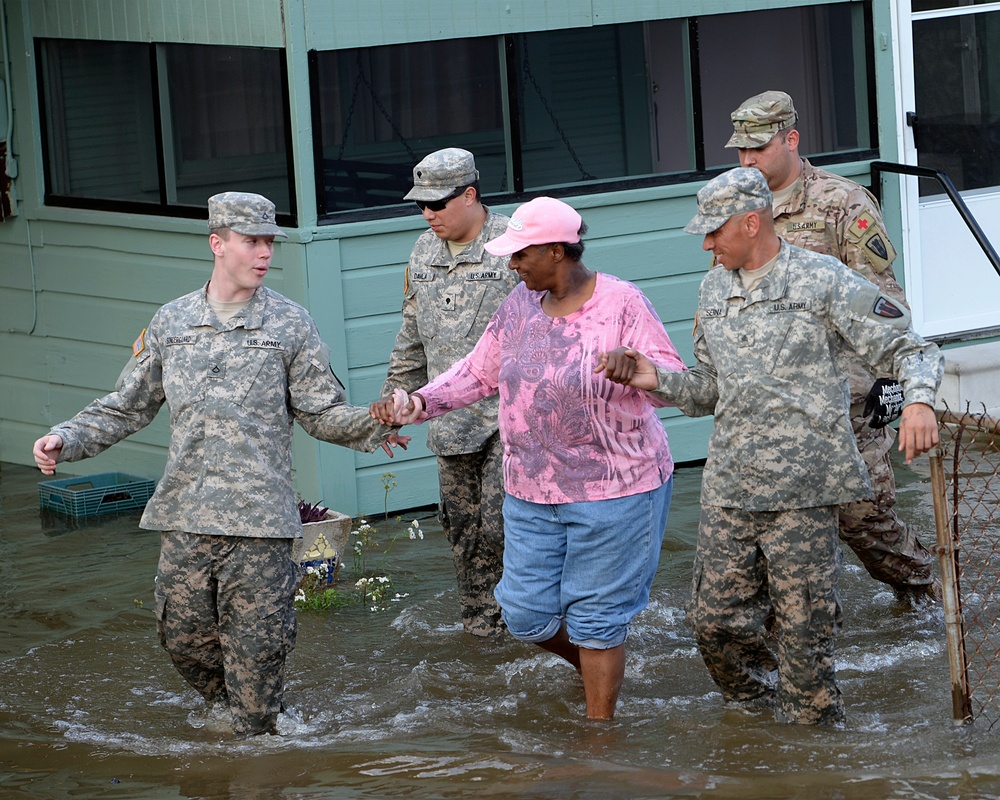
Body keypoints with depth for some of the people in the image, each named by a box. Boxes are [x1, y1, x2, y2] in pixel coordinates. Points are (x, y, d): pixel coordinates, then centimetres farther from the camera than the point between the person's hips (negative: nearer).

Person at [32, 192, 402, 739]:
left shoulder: (290, 324, 3)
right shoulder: (171, 323, 10)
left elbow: (322, 413, 2)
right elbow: (127, 406, 15)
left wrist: (374, 424, -17)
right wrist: (67, 438, 1)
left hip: (258, 517, -3)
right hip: (183, 516, 3)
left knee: (254, 648, -2)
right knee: (184, 639, 8)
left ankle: (256, 736, 16)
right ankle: (227, 711, 32)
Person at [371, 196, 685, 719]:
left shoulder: (620, 304, -14)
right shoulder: (520, 304, 4)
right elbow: (478, 373, 12)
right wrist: (417, 403, -2)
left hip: (612, 487, -6)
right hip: (532, 492, 6)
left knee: (596, 617, 3)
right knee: (527, 614, 9)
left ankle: (599, 725, 20)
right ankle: (599, 670, 39)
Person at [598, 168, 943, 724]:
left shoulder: (823, 281, -4)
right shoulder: (715, 290, 15)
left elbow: (909, 349, -6)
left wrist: (919, 401, -26)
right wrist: (657, 380, 4)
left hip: (803, 489, -6)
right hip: (729, 485, 6)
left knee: (804, 626, -1)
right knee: (716, 617, 5)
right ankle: (757, 703, 29)